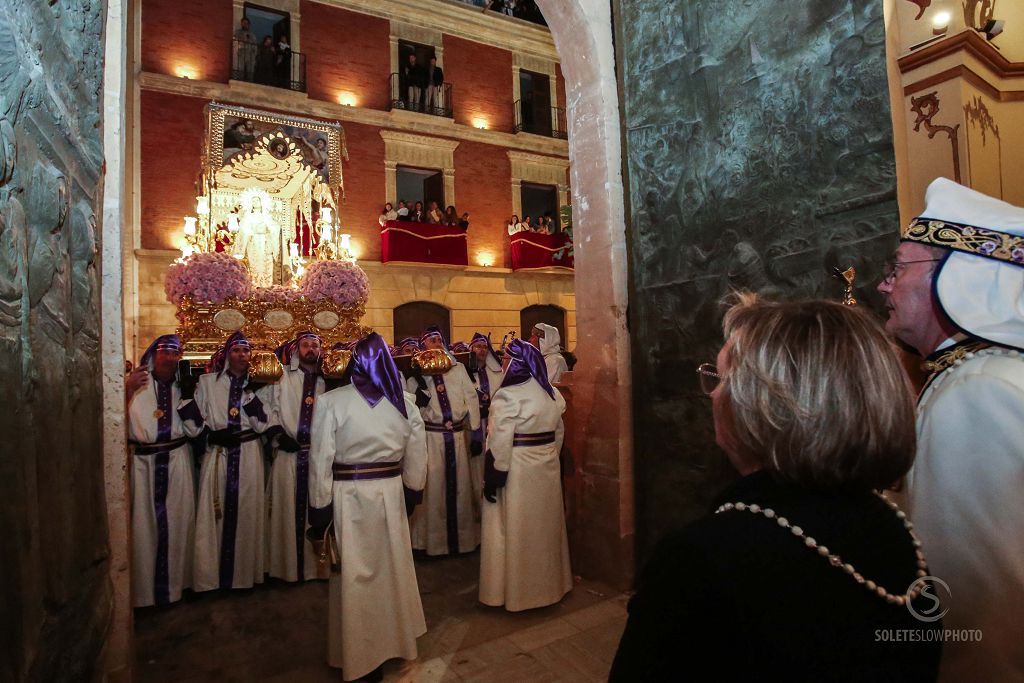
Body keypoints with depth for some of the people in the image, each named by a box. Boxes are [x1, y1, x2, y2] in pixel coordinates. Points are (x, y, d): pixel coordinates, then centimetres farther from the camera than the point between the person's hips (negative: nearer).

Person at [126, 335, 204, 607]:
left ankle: (176, 581, 23)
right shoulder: (136, 382, 2)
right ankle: (143, 586, 18)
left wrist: (187, 397, -9)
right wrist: (128, 390, -24)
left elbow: (194, 430, 2)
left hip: (177, 462, 2)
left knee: (177, 520, 8)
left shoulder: (184, 385, 8)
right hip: (143, 461, -2)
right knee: (144, 521, 1)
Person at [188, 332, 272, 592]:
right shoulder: (208, 382, 5)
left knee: (246, 511, 6)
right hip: (217, 454, -1)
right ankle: (210, 576, 14)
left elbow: (263, 424, 1)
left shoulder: (255, 385, 8)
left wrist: (251, 396, -8)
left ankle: (244, 573, 19)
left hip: (249, 456, 1)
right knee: (214, 513, 0)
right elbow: (197, 418, 3)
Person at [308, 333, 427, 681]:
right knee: (392, 568, 21)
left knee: (355, 575, 14)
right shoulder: (406, 402, -3)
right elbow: (416, 460, 2)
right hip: (391, 494, 3)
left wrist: (320, 510, -4)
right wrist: (411, 495, 15)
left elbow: (320, 461, -12)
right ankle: (392, 638, 42)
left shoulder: (331, 402, -14)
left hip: (348, 498, -3)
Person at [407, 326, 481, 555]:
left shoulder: (458, 368, 6)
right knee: (433, 486, 2)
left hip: (457, 434, 2)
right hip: (431, 436, -2)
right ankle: (433, 539, 17)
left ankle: (462, 537, 24)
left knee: (460, 485, 9)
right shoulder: (416, 375, 3)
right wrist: (423, 385, -16)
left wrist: (476, 432, 1)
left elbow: (471, 398, 5)